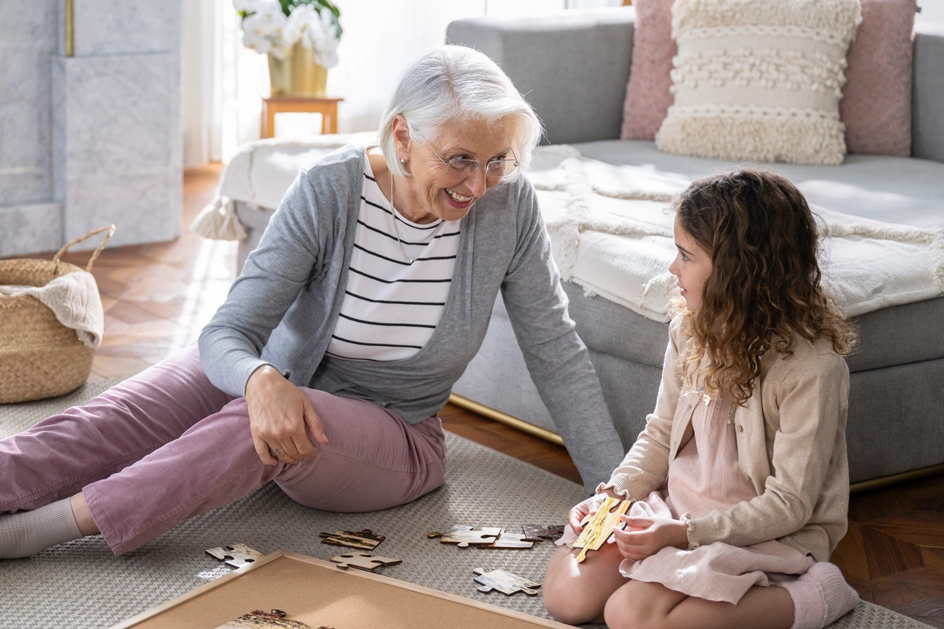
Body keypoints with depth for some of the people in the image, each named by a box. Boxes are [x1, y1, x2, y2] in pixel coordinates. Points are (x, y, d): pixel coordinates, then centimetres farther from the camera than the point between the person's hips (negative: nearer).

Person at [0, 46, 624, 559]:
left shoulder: (508, 203, -16)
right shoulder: (330, 190, -19)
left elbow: (559, 357, -8)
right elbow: (227, 334, -22)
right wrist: (261, 379, -46)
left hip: (396, 439, -1)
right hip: (284, 376, 1)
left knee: (250, 430, -34)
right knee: (111, 423, -27)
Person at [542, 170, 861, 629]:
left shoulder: (811, 367, -21)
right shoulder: (690, 331, 0)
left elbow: (789, 504, -18)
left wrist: (682, 533, -25)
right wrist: (615, 493, -6)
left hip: (764, 533, -6)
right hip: (677, 504, 6)